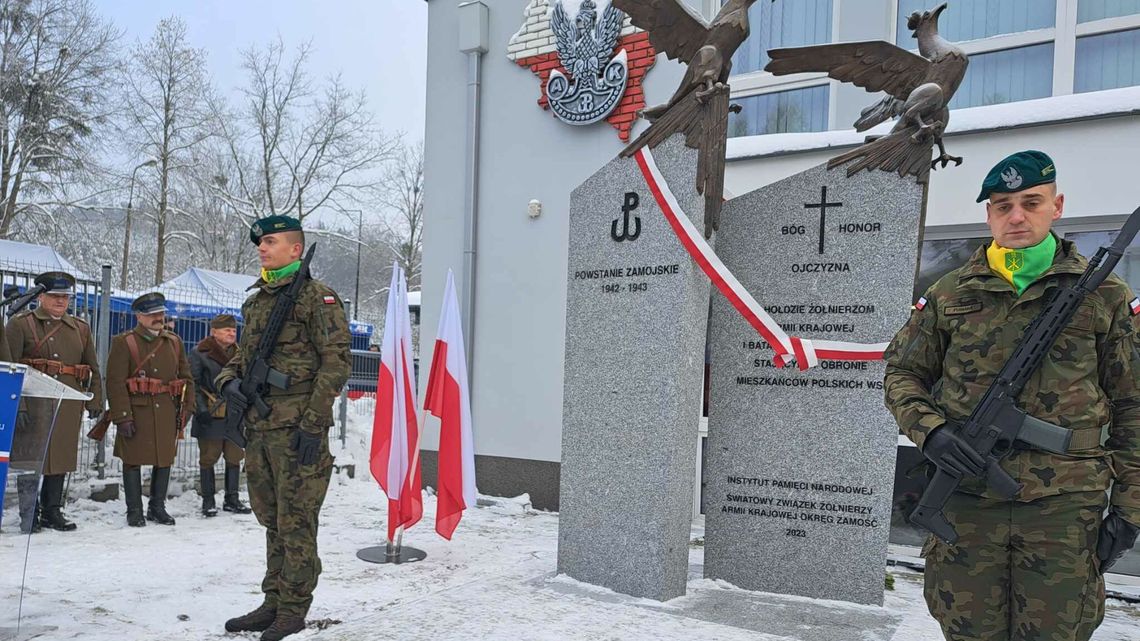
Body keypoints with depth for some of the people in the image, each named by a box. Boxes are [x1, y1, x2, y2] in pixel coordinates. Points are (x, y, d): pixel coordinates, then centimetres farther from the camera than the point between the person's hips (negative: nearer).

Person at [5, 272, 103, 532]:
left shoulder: (81, 328, 14)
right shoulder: (20, 324, 1)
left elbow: (93, 369, 16)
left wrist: (95, 401, 8)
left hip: (68, 406, 4)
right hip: (33, 403, -4)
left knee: (61, 457, 10)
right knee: (31, 459, 0)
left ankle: (52, 511, 21)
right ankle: (28, 516, 10)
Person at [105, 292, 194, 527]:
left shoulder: (174, 341, 12)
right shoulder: (124, 342, -2)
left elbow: (186, 378, 15)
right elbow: (115, 382, -8)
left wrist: (185, 409, 7)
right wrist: (122, 416, -14)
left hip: (167, 412, 4)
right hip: (136, 412, -4)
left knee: (164, 460, 9)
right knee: (133, 461, 3)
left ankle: (157, 507, 22)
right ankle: (134, 511, 15)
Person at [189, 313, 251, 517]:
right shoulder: (199, 353, -5)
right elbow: (194, 384, -8)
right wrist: (201, 410, -15)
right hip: (210, 417, -5)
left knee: (234, 457, 8)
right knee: (208, 458, 4)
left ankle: (232, 498, 19)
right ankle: (208, 500, 15)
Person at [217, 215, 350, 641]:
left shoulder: (317, 297, -8)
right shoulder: (256, 301, 17)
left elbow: (335, 363, -14)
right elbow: (242, 356, 27)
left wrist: (313, 425, -18)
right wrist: (229, 381, 3)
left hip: (297, 429, -8)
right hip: (258, 427, 8)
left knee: (296, 522, -1)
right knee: (273, 520, 16)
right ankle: (273, 603, 27)